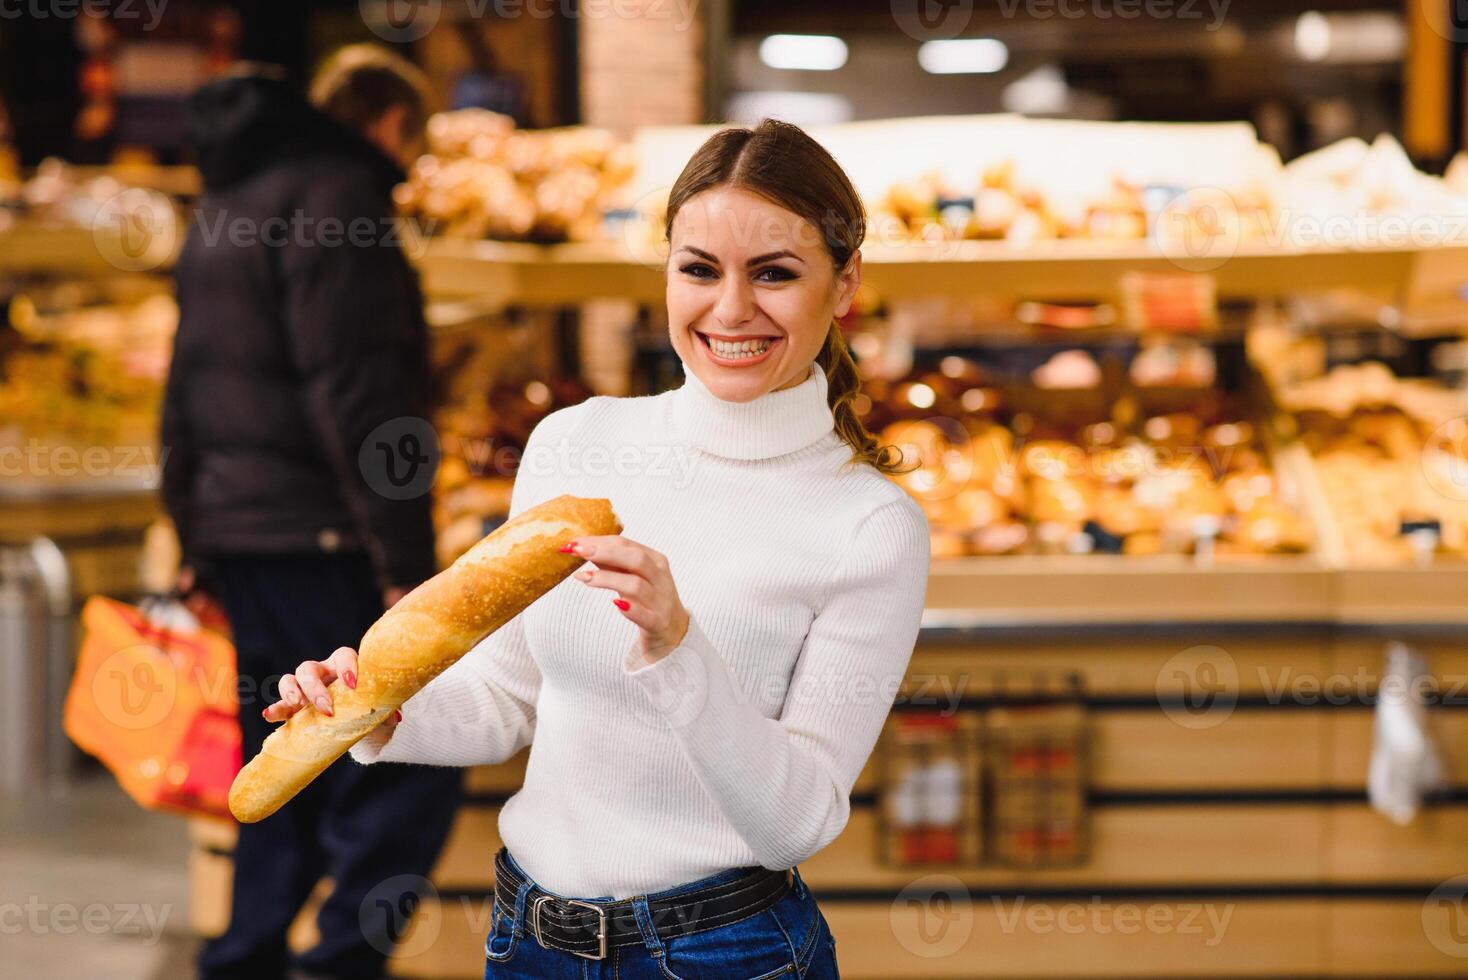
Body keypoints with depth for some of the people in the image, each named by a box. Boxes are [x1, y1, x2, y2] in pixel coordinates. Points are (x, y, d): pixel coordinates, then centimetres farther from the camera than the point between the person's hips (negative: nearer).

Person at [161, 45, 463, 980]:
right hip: (318, 537, -9)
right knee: (410, 760, -5)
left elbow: (186, 391, 23)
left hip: (235, 527, 9)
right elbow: (353, 393, -19)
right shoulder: (336, 195, -10)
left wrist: (197, 539, 26)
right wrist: (405, 560, -19)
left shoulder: (221, 208, 20)